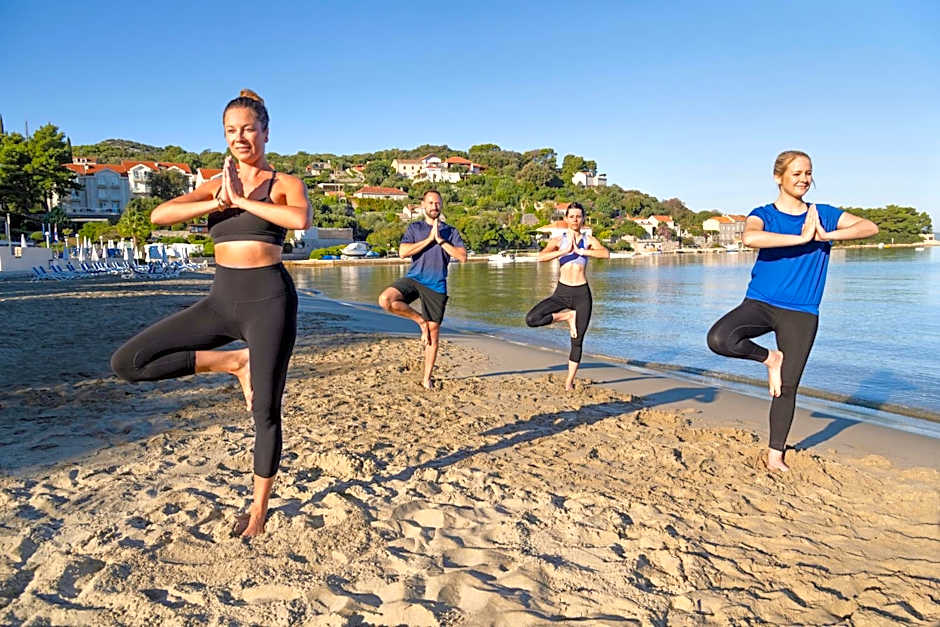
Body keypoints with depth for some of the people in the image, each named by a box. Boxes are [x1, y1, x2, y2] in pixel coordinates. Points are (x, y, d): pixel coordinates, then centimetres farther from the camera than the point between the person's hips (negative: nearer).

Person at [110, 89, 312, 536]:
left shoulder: (285, 184, 1)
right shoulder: (215, 185, 12)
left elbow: (300, 219, -24)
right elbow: (159, 215, -2)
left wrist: (241, 200, -15)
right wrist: (218, 202, -14)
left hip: (268, 300, -4)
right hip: (221, 300, 5)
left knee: (265, 412, 2)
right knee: (127, 362, -6)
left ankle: (259, 506, 23)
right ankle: (233, 363, 6)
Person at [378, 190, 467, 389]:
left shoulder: (450, 231, 12)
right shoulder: (414, 228, 10)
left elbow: (463, 256, -2)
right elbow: (403, 252, -6)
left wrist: (440, 240, -7)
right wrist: (429, 239, -8)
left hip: (436, 285, 0)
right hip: (414, 278, 0)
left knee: (433, 331, 1)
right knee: (385, 299, -27)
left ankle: (426, 379, 13)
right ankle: (419, 320, -2)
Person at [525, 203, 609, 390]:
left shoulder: (589, 240, 5)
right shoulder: (558, 240, 4)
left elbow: (606, 254, -15)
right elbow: (542, 256, -15)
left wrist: (580, 250, -14)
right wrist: (565, 251, -17)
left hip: (582, 294, 0)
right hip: (561, 292, 0)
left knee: (577, 341, 4)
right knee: (531, 319, -21)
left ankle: (569, 381, 18)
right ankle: (567, 316, 0)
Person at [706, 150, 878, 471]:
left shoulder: (824, 214, 9)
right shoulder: (764, 214, -1)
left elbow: (870, 227, 1)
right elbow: (749, 238, -25)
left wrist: (827, 235, -12)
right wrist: (802, 237, -21)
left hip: (801, 313, 2)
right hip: (759, 303, -1)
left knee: (787, 387, 3)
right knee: (719, 339, -30)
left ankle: (775, 456, 20)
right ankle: (770, 358, 1)